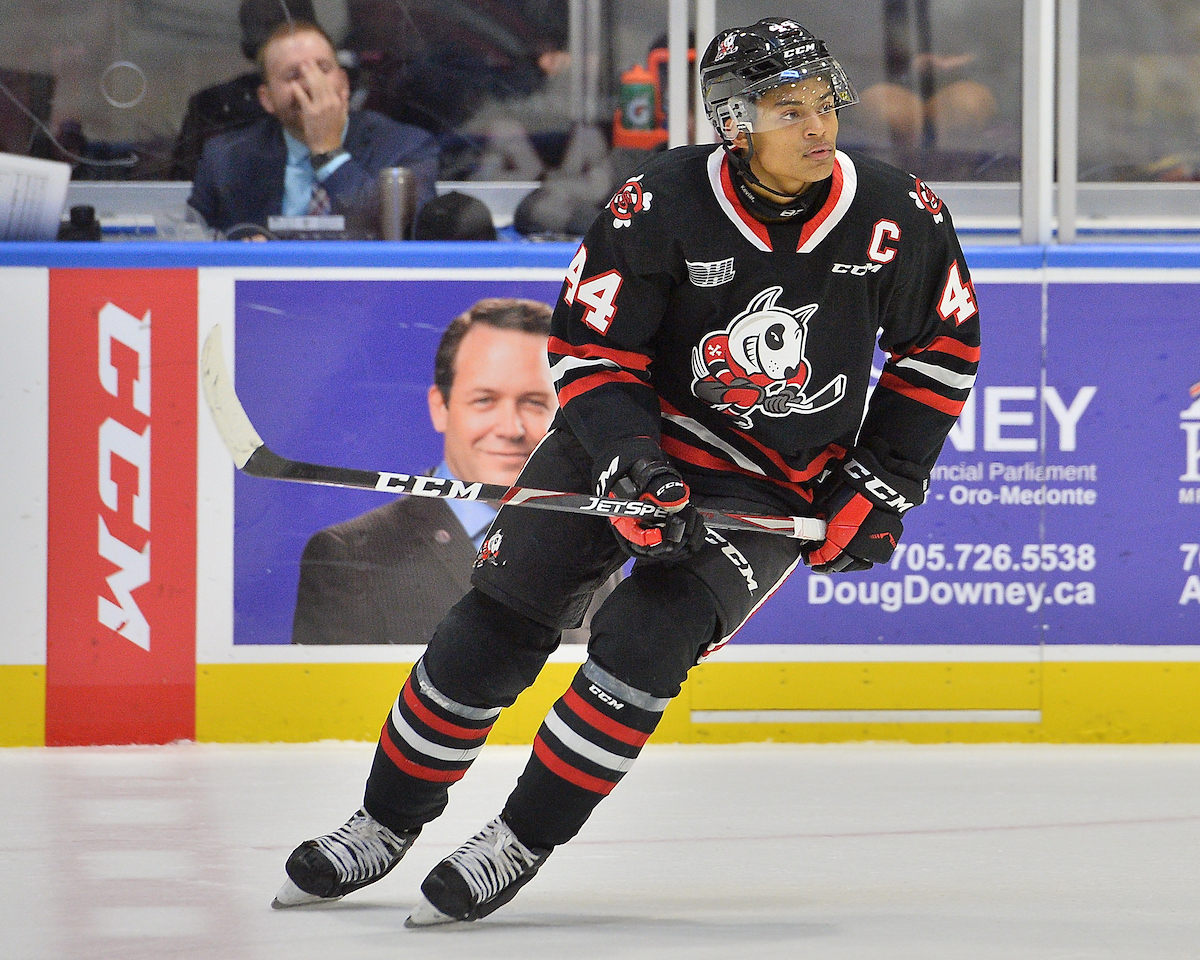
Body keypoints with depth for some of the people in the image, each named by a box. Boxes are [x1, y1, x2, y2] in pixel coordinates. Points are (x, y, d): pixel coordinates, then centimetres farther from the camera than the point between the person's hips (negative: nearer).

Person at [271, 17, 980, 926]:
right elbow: (590, 348, -12)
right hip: (631, 432, 1)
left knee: (642, 642, -20)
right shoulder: (660, 209, -19)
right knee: (495, 626, 0)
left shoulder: (901, 219, -14)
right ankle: (386, 824, 17)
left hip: (772, 490, -1)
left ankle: (521, 843, -7)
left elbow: (943, 345, 2)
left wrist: (879, 484, -2)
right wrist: (630, 466, -28)